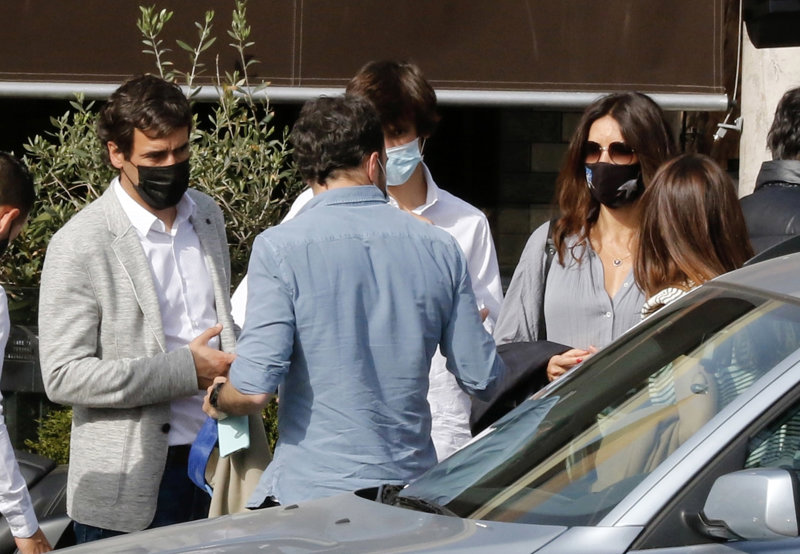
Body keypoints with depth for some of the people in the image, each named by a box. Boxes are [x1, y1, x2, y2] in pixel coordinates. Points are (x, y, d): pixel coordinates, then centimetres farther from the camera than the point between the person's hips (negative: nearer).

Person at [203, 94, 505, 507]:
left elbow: (254, 389, -14)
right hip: (411, 492, 4)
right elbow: (484, 380, 8)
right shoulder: (439, 247, 3)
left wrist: (216, 400, 10)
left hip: (308, 492, -3)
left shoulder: (279, 248, -7)